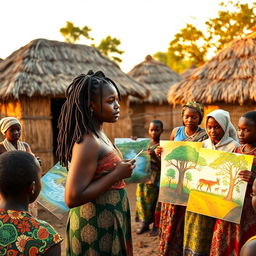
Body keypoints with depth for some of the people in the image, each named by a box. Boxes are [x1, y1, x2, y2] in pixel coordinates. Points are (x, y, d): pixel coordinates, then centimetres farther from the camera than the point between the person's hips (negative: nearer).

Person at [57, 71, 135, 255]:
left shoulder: (99, 135, 5)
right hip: (96, 225, -9)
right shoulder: (88, 142, -24)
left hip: (108, 220, 9)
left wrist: (120, 169, 6)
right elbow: (72, 198, -27)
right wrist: (117, 174, -24)